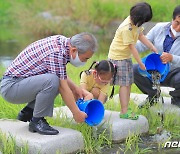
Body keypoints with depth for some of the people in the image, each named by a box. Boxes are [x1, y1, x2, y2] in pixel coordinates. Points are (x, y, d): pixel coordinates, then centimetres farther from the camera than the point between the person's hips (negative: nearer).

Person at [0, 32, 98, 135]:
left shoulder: (62, 41, 4)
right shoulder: (57, 53, -25)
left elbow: (61, 75, 21)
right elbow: (63, 88, -21)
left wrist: (75, 88, 12)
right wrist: (76, 113, -13)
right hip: (11, 86, -10)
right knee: (52, 81, -31)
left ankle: (27, 112, 16)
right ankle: (37, 121, -13)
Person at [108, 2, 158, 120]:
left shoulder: (136, 22, -1)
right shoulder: (127, 28, -27)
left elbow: (141, 36, 10)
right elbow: (132, 47, -23)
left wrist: (153, 48, 2)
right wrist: (140, 63, -18)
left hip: (126, 56, 9)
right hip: (118, 56, -9)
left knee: (128, 83, 8)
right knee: (124, 84, -9)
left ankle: (126, 109, 14)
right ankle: (124, 112, -7)